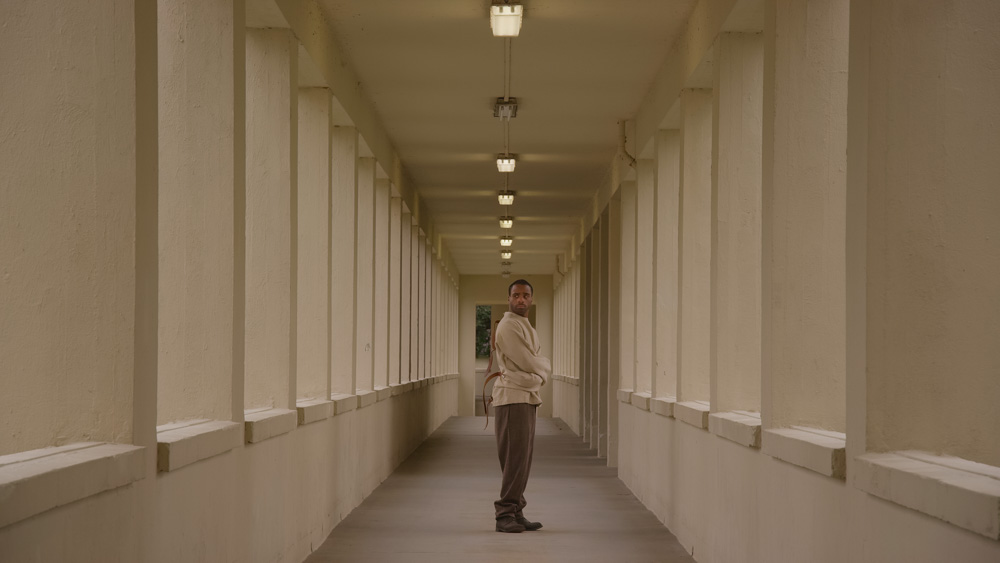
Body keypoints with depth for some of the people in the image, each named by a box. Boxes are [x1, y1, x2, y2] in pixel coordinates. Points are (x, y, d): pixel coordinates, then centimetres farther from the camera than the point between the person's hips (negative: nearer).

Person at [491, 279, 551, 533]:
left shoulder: (527, 327, 22)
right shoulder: (508, 326, -10)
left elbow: (538, 367, 18)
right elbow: (527, 363, -15)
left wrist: (538, 376, -4)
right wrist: (545, 365, 4)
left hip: (527, 397, 9)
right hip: (512, 399, -9)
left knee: (523, 459, 9)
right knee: (516, 458, -11)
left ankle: (516, 513, 14)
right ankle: (505, 514, -9)